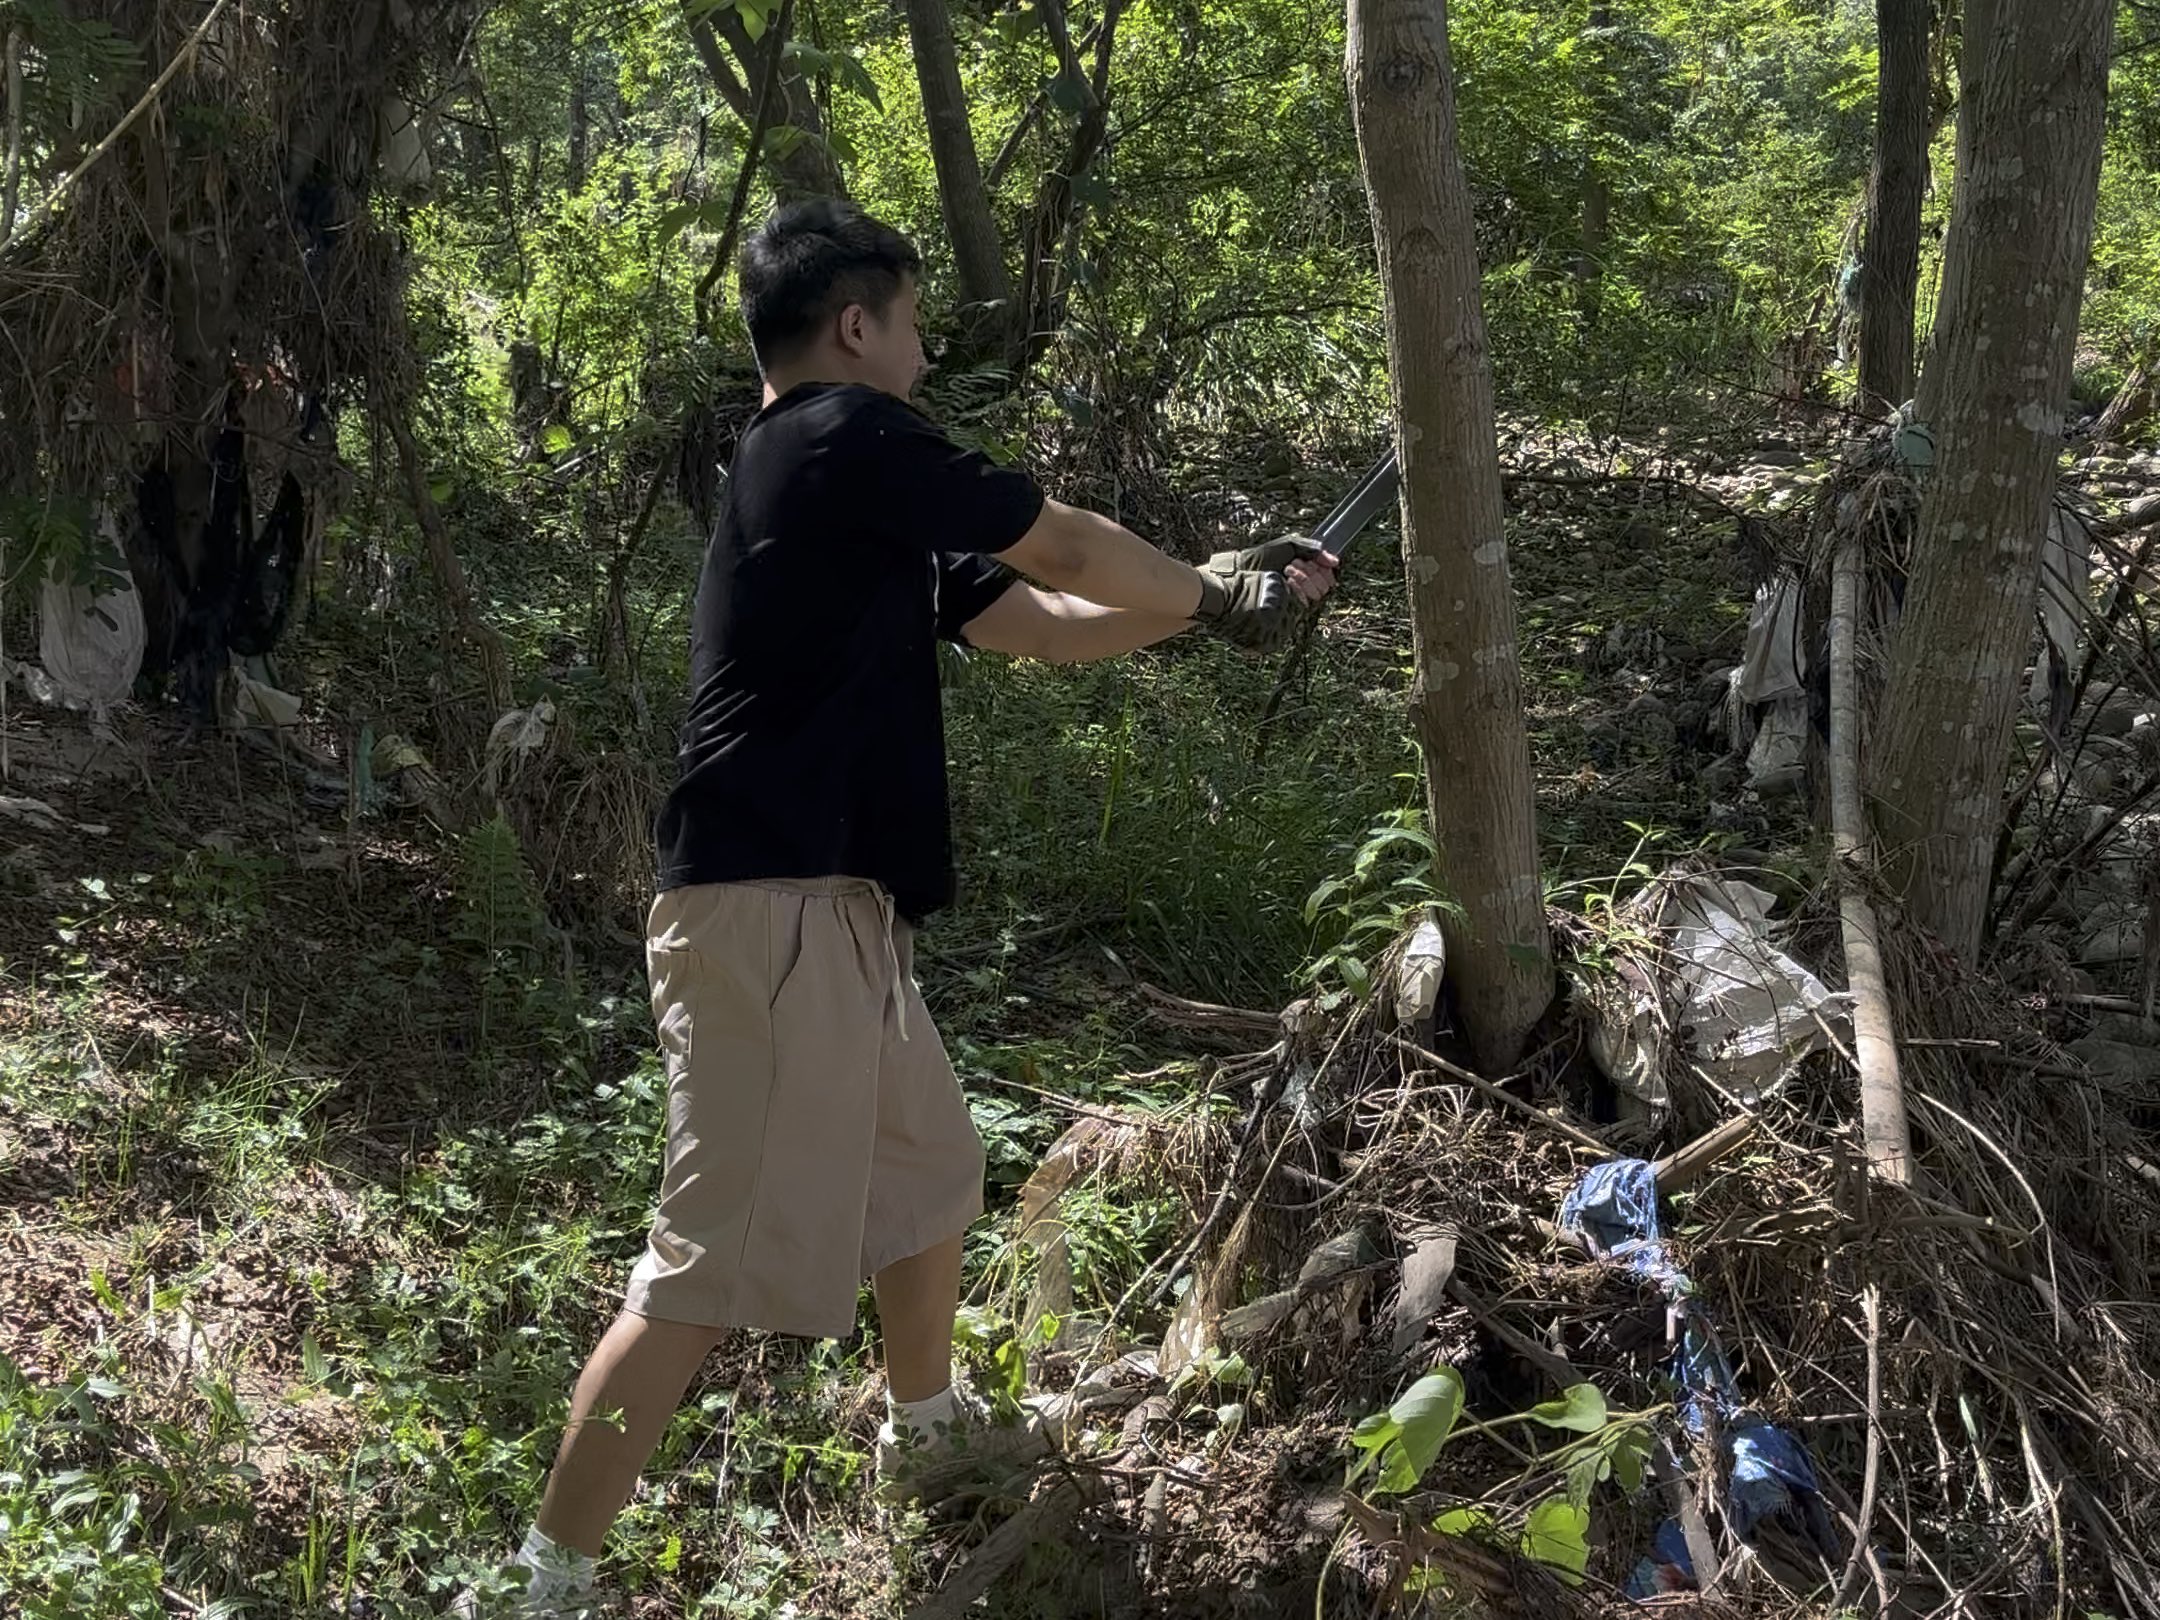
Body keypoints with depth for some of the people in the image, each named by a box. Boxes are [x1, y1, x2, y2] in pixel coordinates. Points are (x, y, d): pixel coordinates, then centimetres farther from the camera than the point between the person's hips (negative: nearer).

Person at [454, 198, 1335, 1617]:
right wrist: (1215, 597, 15)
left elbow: (1044, 621, 23)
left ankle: (929, 1431, 46)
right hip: (779, 911, -11)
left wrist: (1214, 596, 23)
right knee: (717, 1259, -8)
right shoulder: (848, 438, -10)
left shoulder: (839, 491, 19)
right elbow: (1070, 550, -2)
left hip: (829, 914, 11)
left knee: (930, 1170, 25)